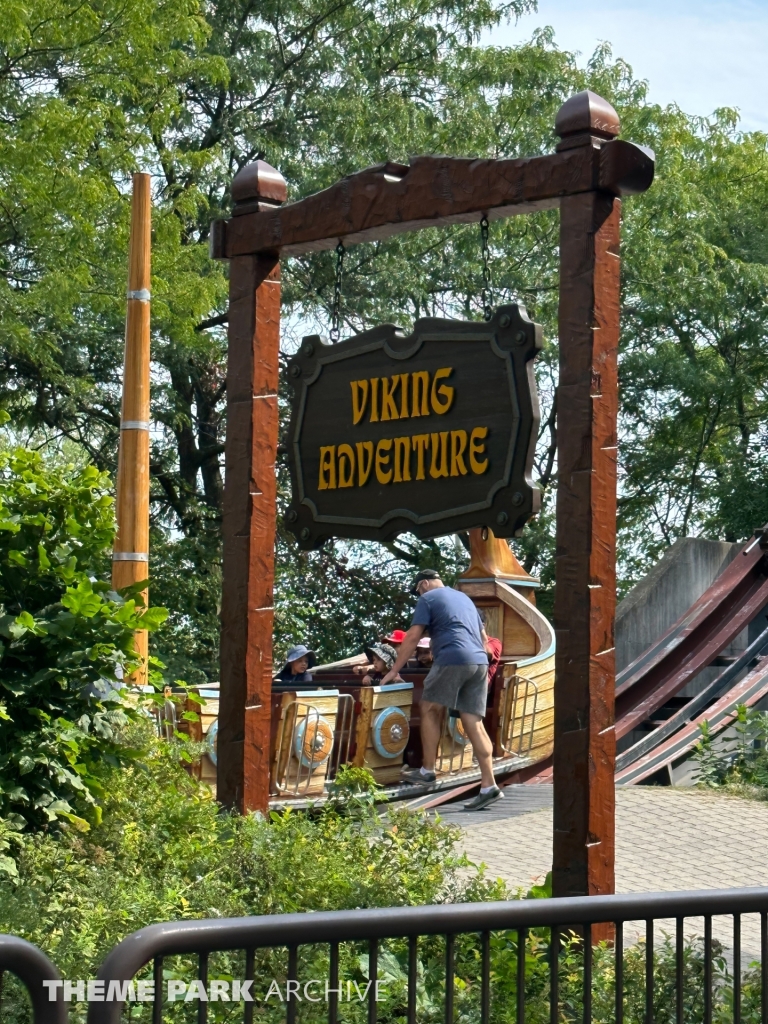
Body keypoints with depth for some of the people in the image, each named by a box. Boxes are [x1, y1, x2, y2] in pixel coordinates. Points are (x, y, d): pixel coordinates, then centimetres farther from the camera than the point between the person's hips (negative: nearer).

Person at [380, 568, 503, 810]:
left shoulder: (428, 598, 6)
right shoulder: (463, 598, 28)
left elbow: (413, 637, 0)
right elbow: (483, 637, 31)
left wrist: (394, 670, 4)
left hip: (452, 659, -7)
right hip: (479, 662, 7)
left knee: (429, 709, 11)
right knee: (474, 723, 3)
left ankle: (427, 770, 9)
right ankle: (488, 786, -3)